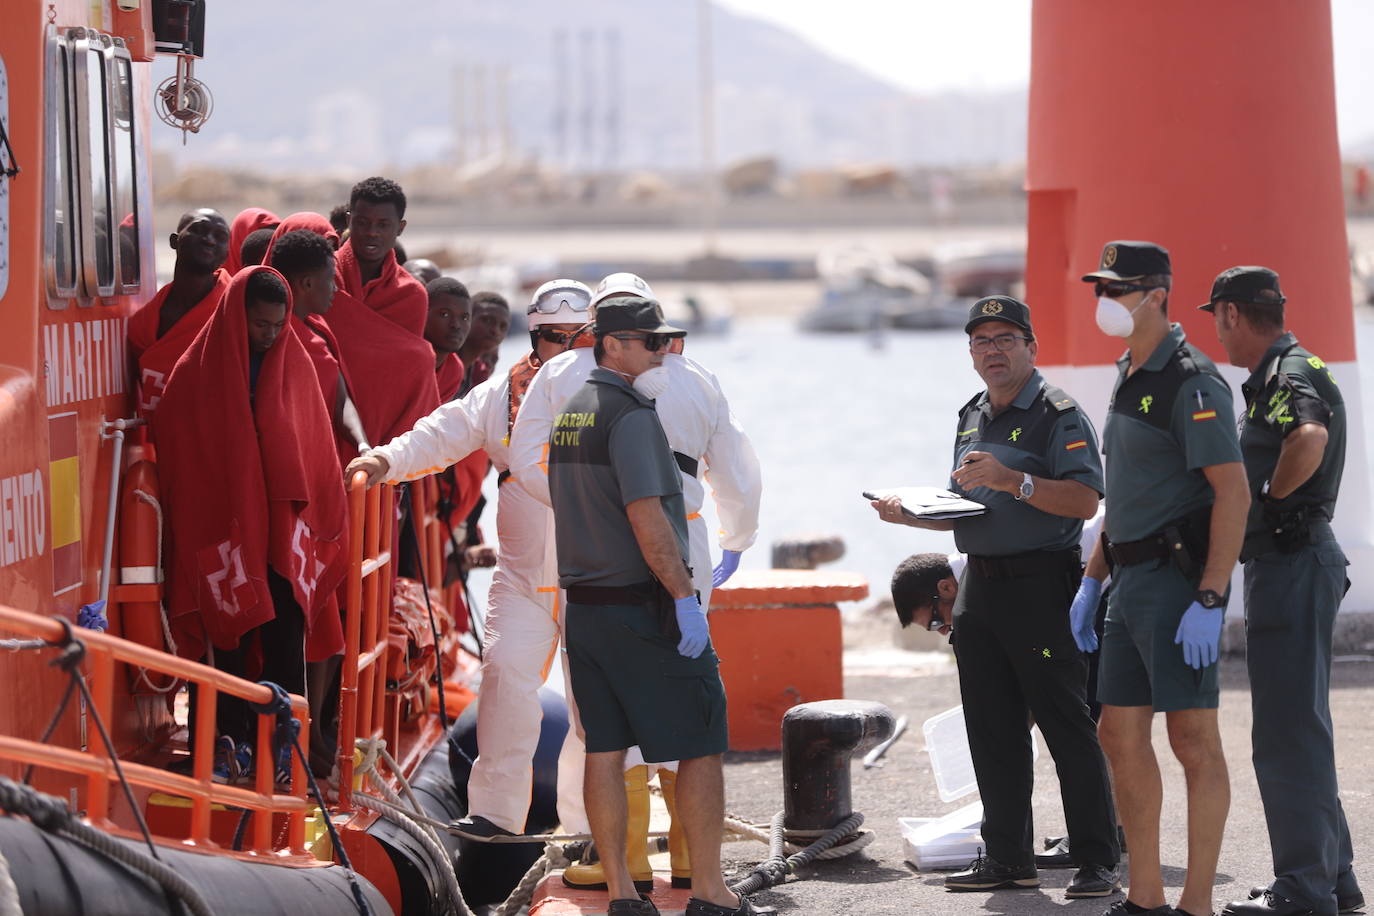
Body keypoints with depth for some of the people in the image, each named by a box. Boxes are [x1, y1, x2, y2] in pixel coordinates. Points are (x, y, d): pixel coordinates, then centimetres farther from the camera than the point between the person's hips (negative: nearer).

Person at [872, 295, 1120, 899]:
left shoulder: (1057, 414, -7)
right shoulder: (971, 418, 18)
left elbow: (1085, 500, -19)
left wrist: (1014, 480, -28)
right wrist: (909, 513, 9)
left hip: (1041, 584, -8)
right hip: (979, 587, 8)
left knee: (1066, 725, -7)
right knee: (992, 730, 10)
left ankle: (1097, 863, -4)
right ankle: (1007, 856, 17)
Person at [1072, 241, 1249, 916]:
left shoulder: (1190, 382, -14)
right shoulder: (1129, 377, 16)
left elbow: (1233, 492, -19)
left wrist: (1209, 601, -24)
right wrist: (1092, 580, 21)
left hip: (1180, 579, -10)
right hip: (1131, 581, 10)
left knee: (1193, 742, -6)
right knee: (1121, 735, 10)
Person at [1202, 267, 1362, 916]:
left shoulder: (1293, 374, -14)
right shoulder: (1272, 377, 18)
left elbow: (1310, 437, -35)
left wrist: (1270, 497, -21)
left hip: (1292, 563, -11)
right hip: (1279, 564, 11)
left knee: (1287, 733, -8)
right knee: (1298, 727, 17)